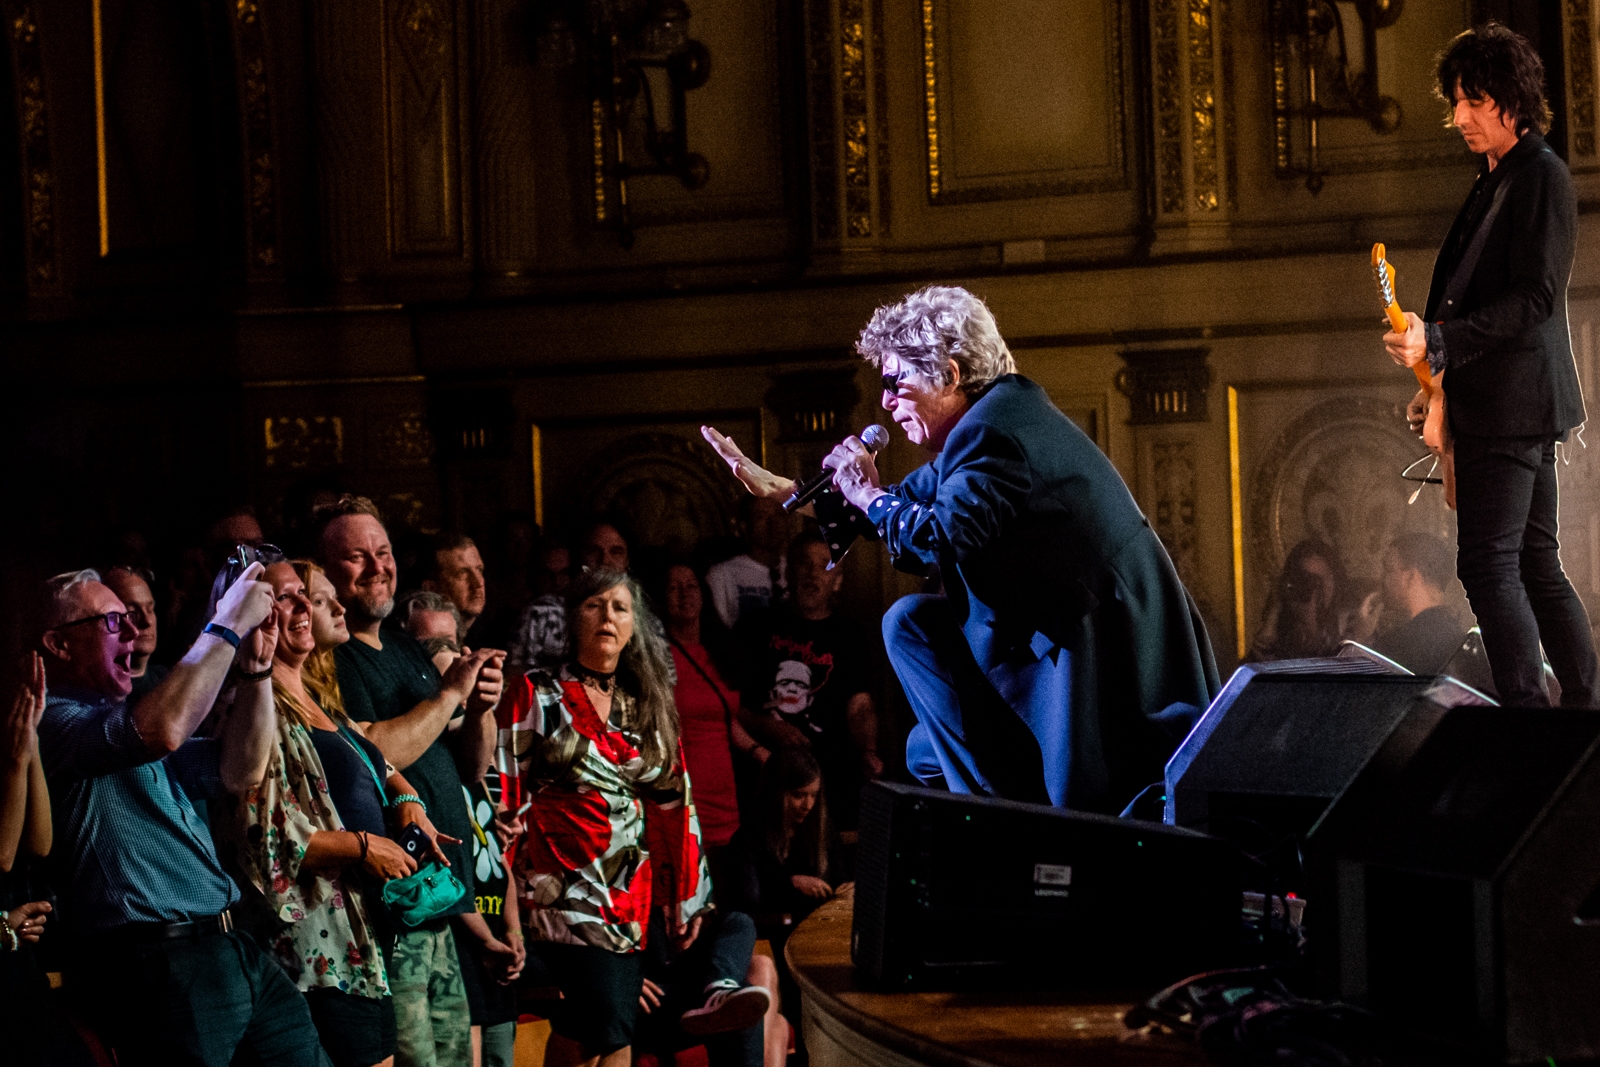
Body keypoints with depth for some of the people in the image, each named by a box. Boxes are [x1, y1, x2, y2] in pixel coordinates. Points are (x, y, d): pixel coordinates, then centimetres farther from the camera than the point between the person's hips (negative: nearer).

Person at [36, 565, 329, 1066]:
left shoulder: (121, 720, 25)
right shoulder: (51, 720, -7)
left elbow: (239, 772, 22)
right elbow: (162, 730, -25)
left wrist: (256, 666, 10)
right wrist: (228, 626, -14)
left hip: (228, 949, 9)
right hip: (155, 962, -9)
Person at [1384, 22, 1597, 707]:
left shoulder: (1541, 176, -11)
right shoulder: (1495, 182, 18)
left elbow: (1535, 299, -19)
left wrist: (1438, 342, -26)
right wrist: (1440, 383, 20)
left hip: (1513, 403, -10)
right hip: (1496, 404, 10)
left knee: (1487, 563, -14)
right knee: (1536, 564, 12)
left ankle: (1527, 711, -15)